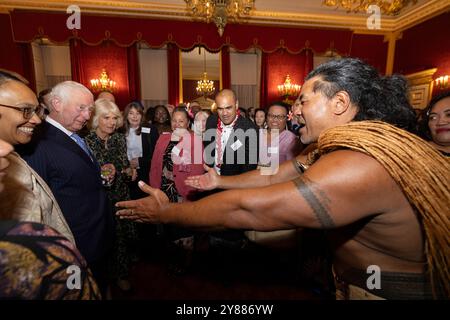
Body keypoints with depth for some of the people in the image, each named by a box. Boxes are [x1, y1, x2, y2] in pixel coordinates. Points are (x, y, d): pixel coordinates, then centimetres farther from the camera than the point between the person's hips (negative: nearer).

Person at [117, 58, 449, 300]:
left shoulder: (360, 164, -33)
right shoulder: (352, 147, -2)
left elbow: (247, 209, -33)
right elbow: (273, 177, 1)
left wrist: (166, 213, -21)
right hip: (357, 281, 7)